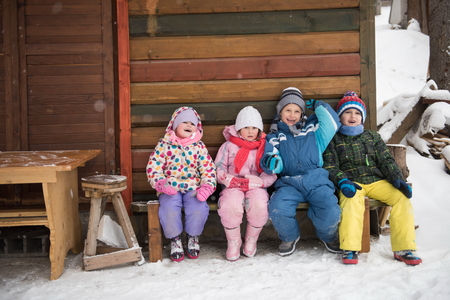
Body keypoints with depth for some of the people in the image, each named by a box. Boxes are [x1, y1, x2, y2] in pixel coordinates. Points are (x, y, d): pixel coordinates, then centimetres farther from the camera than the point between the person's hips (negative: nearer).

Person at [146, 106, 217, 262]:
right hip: (170, 188, -1)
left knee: (199, 208, -28)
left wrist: (207, 186, -11)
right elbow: (153, 167, 0)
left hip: (193, 187, 1)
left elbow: (209, 168, 6)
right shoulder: (164, 145, 5)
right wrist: (161, 183, -16)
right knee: (169, 209, -31)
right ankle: (175, 240, -3)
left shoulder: (199, 147, 11)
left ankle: (193, 238, 2)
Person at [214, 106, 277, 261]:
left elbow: (271, 174, 4)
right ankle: (233, 242, -7)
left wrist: (258, 181, -16)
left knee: (259, 205, -34)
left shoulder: (265, 147, 13)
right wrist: (232, 180, -13)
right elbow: (219, 168, 7)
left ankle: (251, 240, -5)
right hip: (233, 187, 0)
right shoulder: (228, 146, 12)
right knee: (230, 205, -35)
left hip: (255, 187, 1)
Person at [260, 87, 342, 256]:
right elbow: (274, 162, 7)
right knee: (277, 209, -29)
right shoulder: (274, 137, 19)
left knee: (331, 213, -25)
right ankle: (290, 237, 6)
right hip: (289, 183, 1)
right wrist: (270, 162, -17)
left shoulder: (313, 130, 19)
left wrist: (320, 107, 10)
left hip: (316, 180, 0)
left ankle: (328, 236, 13)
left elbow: (333, 124, 3)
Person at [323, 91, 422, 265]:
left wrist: (397, 179, -6)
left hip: (377, 181, 3)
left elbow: (386, 160, 13)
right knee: (352, 201, -38)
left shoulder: (373, 137, 22)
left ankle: (403, 249, -19)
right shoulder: (334, 140, 14)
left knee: (401, 197, -24)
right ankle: (350, 249, -33)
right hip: (352, 184, -3)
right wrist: (342, 181, -18)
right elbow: (330, 166, 3)